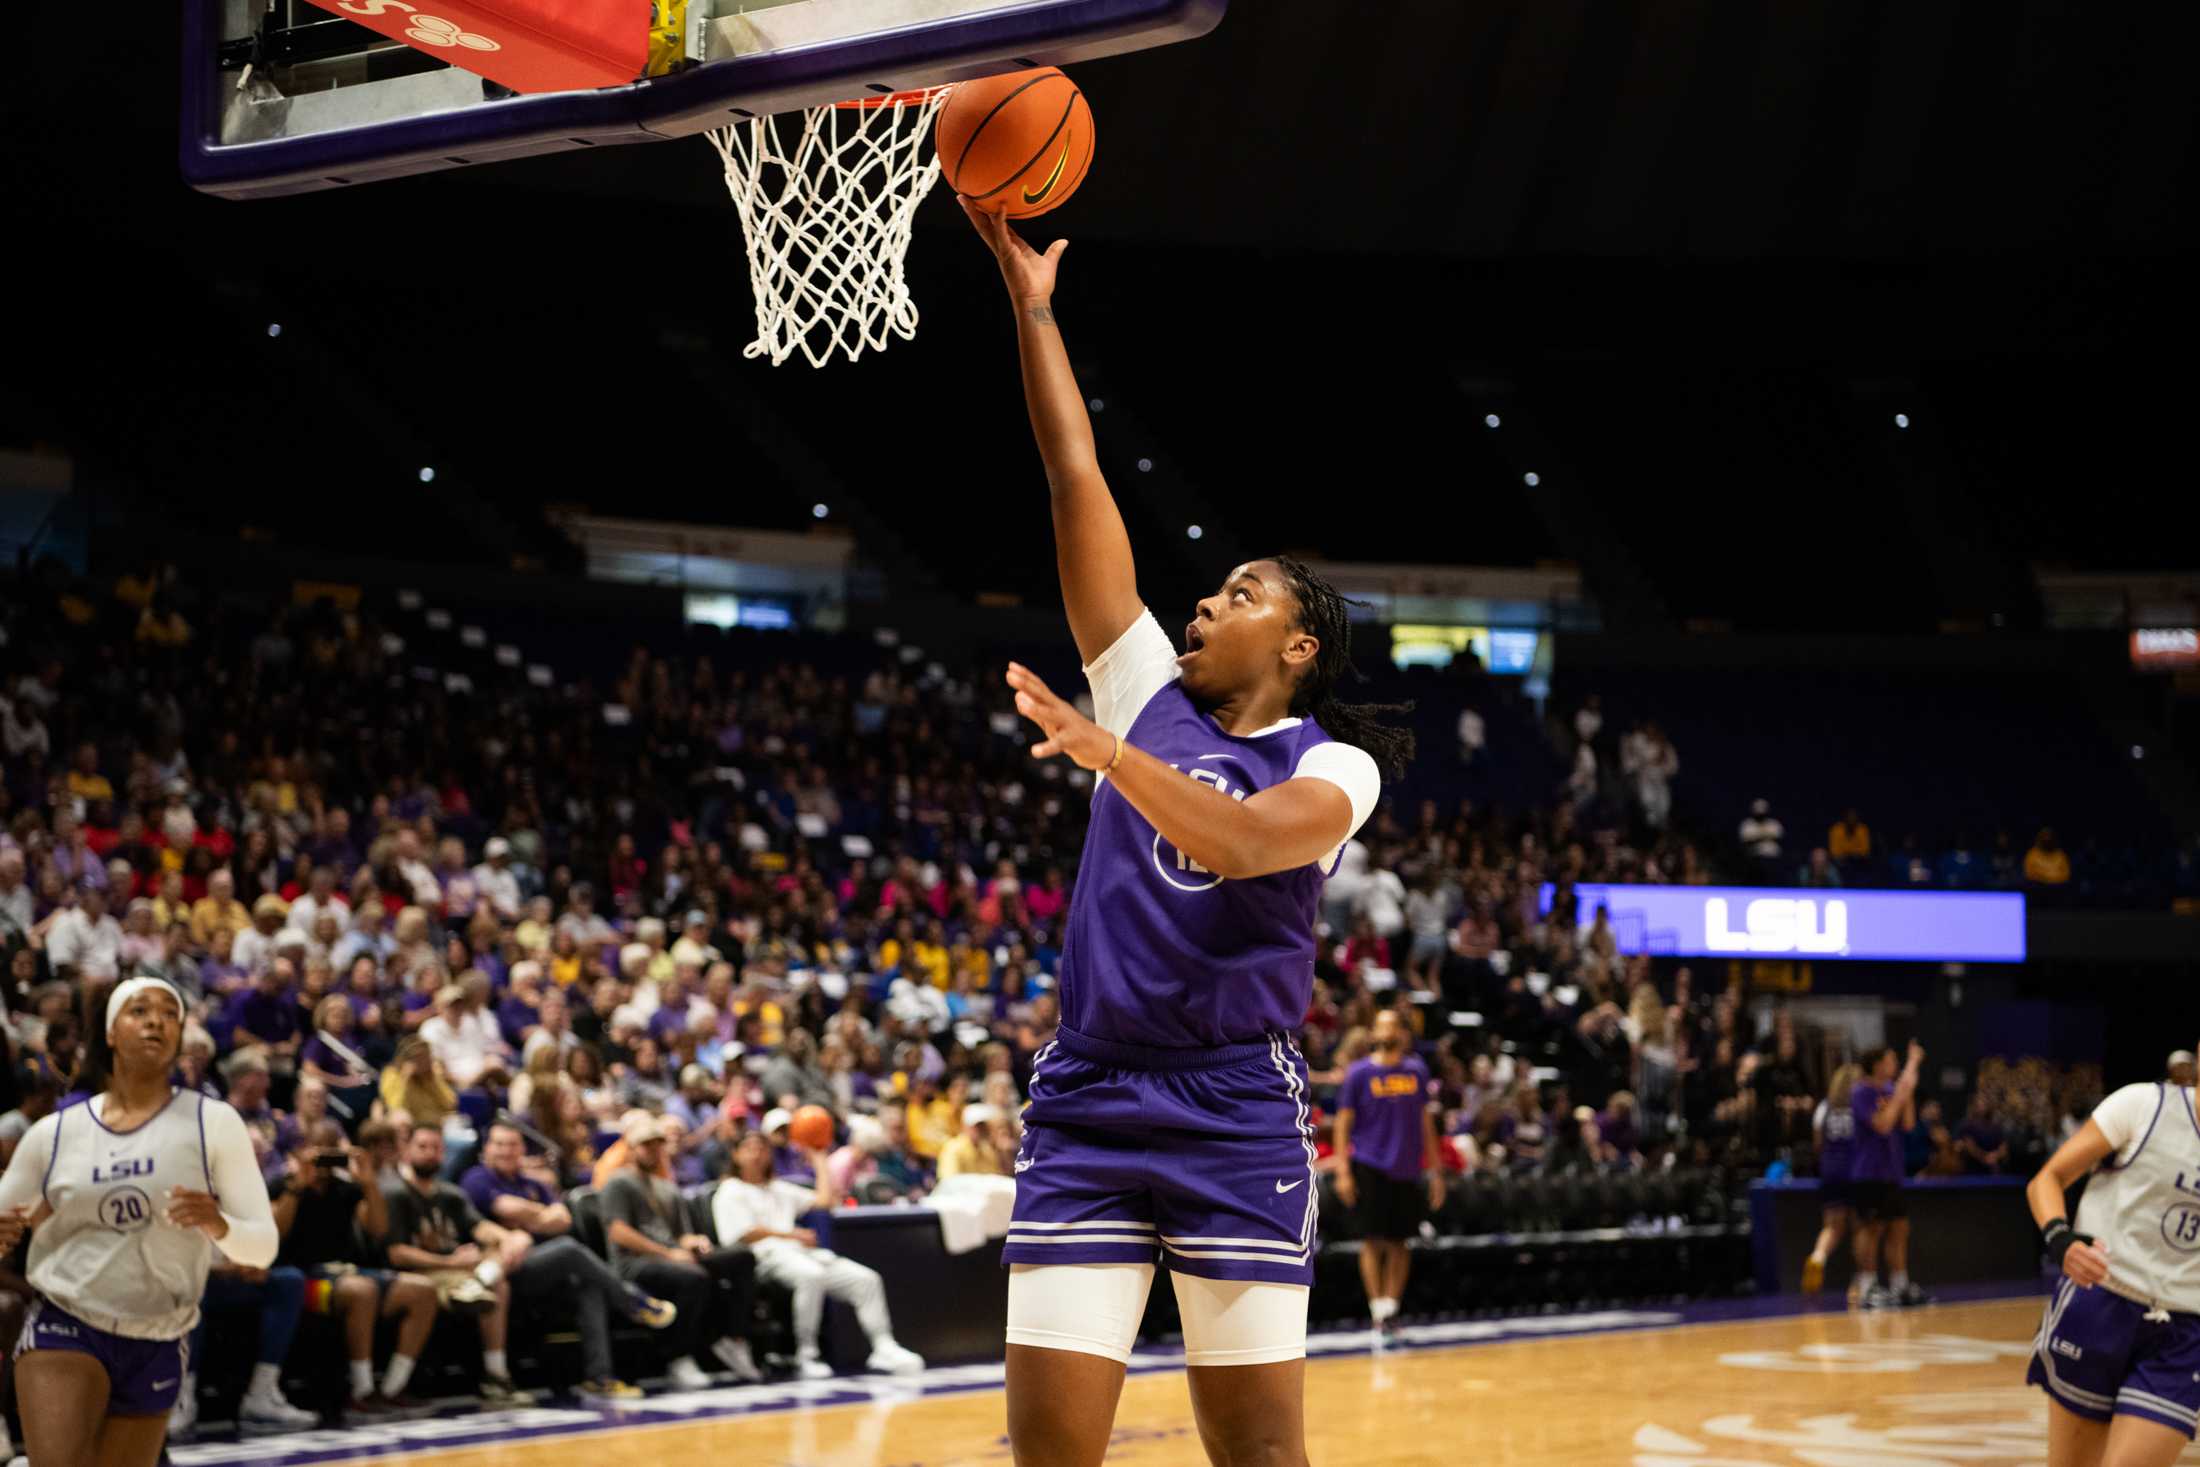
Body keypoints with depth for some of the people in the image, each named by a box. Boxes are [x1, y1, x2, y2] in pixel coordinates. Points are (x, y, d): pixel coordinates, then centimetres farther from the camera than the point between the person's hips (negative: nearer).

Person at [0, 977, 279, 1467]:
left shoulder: (213, 1123, -2)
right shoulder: (54, 1132, 1)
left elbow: (263, 1247, -5)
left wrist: (218, 1225, -27)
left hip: (157, 1348, 1)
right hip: (63, 1328, -1)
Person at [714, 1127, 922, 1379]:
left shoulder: (780, 1189, 31)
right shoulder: (730, 1192, 11)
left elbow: (825, 1199, 26)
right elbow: (746, 1234, -2)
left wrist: (819, 1160, 32)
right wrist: (792, 1235, -4)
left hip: (800, 1253, 7)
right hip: (765, 1256, -7)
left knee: (867, 1279, -12)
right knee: (811, 1275, -41)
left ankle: (883, 1347, -18)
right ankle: (806, 1356, -37)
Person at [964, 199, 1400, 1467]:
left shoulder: (1332, 763, 1)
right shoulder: (1150, 693, 12)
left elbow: (1244, 842, -22)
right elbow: (1078, 480, 10)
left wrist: (1108, 753, -33)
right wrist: (1032, 305, 8)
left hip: (1238, 1120, -3)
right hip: (1087, 1109, 4)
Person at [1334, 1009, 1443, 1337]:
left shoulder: (1416, 1071, 8)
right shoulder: (1359, 1073, -1)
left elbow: (1426, 1121, 13)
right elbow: (1343, 1122, -1)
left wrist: (1435, 1170, 9)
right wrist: (1343, 1171, -10)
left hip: (1406, 1170, 3)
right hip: (1370, 1167, -3)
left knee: (1399, 1242, 5)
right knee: (1373, 1241, -6)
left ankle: (1391, 1308, 11)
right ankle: (1378, 1312, -4)